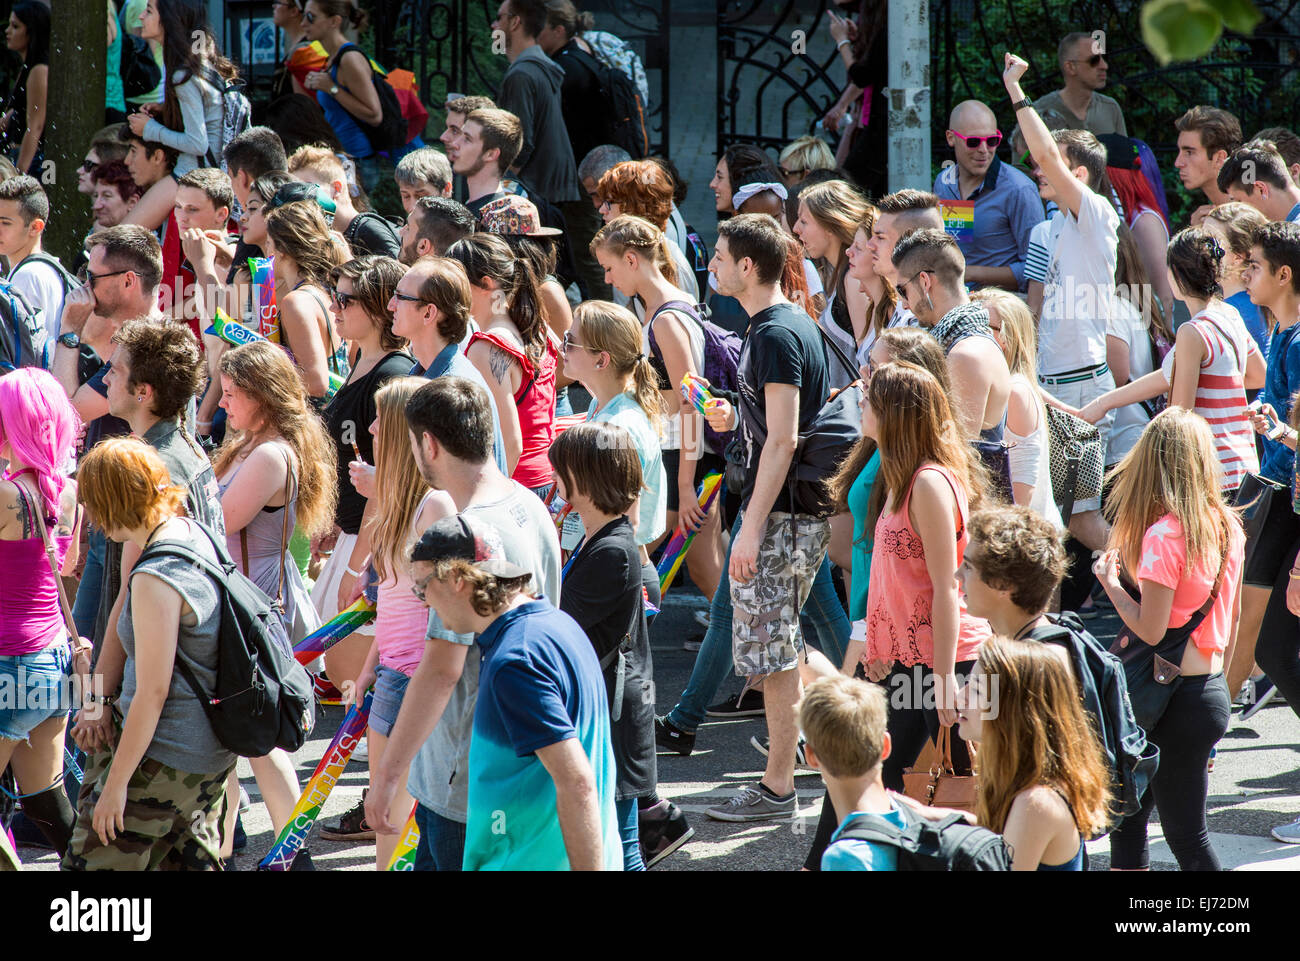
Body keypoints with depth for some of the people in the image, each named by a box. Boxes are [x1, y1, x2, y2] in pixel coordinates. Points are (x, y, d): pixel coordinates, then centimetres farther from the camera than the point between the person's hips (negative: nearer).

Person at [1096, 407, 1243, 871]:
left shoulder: (1163, 534, -20)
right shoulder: (1226, 525, 4)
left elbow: (1151, 630, -19)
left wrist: (1111, 581, -5)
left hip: (1178, 701, -8)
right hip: (1214, 689, 8)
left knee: (1187, 838, 0)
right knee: (1126, 815, 18)